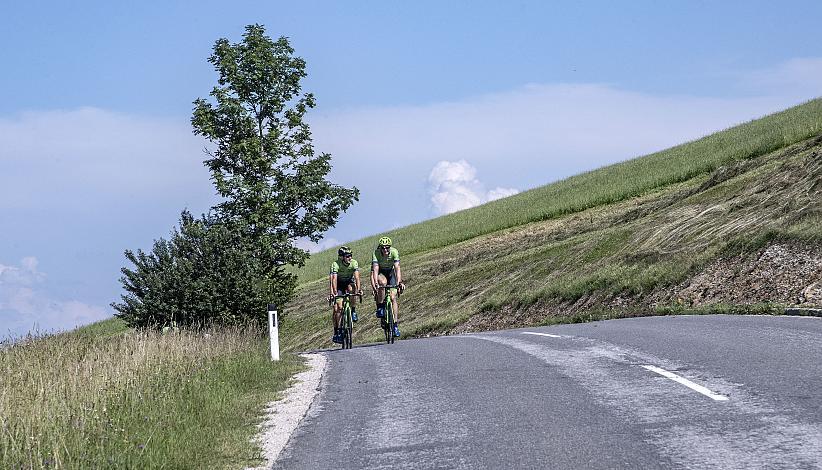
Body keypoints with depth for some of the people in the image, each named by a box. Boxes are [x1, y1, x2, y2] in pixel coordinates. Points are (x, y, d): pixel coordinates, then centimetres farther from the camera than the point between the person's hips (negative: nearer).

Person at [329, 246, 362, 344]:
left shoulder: (354, 263, -22)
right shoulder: (336, 264, -27)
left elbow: (357, 277, -32)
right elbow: (333, 279, -37)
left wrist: (358, 289, -48)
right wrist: (333, 292, -50)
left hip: (349, 282, 2)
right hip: (339, 285, -1)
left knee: (351, 288, -35)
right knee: (338, 308, -14)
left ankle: (353, 311, -15)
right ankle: (337, 331, -7)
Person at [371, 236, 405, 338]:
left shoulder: (394, 252, -26)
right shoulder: (376, 253, -28)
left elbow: (397, 268, -32)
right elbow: (375, 270, -36)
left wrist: (399, 282, -44)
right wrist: (375, 283, -50)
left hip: (390, 272, 1)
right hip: (380, 273, -1)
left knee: (393, 298, -12)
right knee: (383, 282, -37)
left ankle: (396, 325, -9)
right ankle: (380, 307, -21)